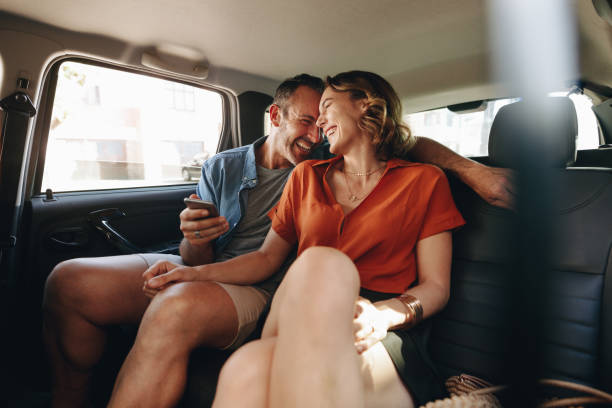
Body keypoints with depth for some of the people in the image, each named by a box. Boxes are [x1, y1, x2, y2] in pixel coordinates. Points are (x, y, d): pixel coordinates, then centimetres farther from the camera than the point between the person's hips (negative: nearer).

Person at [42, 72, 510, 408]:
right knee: (69, 281, -15)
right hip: (201, 271, 4)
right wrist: (195, 239, -19)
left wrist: (472, 168, -13)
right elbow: (196, 260, 5)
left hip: (260, 290, -3)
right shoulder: (222, 167, 8)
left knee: (175, 310, -37)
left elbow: (405, 143, 2)